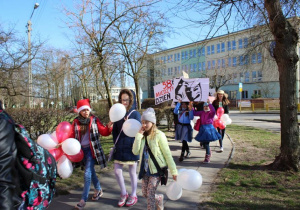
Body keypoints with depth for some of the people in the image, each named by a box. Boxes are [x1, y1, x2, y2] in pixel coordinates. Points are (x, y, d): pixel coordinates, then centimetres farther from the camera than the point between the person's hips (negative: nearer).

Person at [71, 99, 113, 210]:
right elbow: (72, 136, 6)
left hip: (92, 149, -4)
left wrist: (109, 127, -22)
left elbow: (104, 132, -4)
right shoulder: (75, 122, 4)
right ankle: (98, 190, 37)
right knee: (91, 171, 16)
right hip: (82, 149, 4)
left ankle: (83, 199, -1)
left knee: (87, 173, -8)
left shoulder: (94, 120, -3)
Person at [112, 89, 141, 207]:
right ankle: (124, 194, 29)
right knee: (117, 171, 6)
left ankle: (133, 195, 29)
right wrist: (116, 144, -2)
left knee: (132, 172, 9)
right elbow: (114, 131, 7)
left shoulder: (135, 114, -7)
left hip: (131, 148, -4)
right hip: (120, 148, 4)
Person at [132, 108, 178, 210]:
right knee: (145, 194, 15)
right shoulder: (142, 135, 1)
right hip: (145, 169, 6)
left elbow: (167, 154, -12)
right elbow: (135, 151, -9)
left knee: (150, 194, -4)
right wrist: (139, 135, -14)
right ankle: (159, 198, 45)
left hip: (157, 169, -6)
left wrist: (173, 171, -11)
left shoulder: (159, 135, -15)